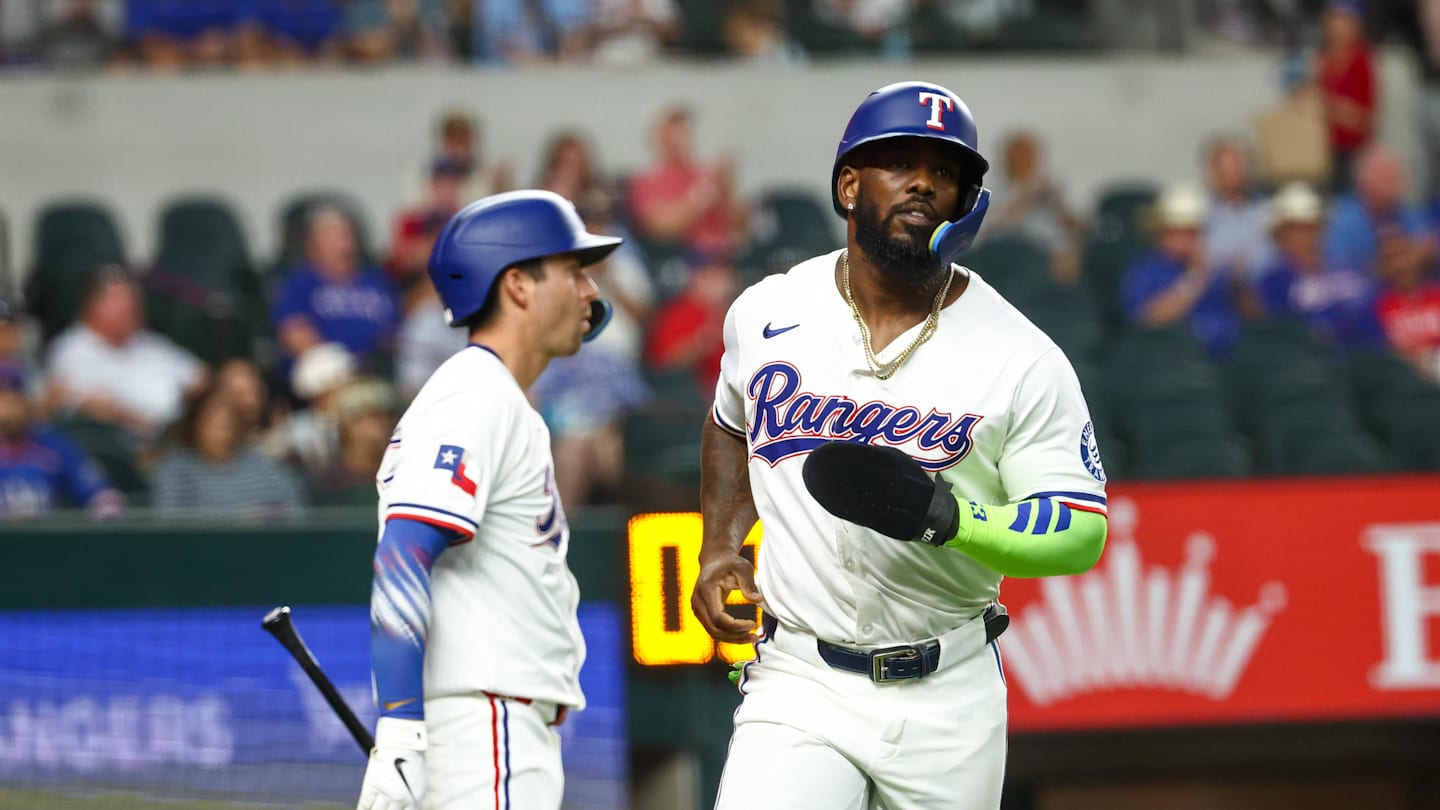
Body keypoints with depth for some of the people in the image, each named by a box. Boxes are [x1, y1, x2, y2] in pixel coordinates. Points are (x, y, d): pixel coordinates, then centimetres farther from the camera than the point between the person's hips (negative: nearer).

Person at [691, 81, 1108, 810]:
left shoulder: (1022, 359, -5)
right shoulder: (766, 315, 4)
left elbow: (1082, 533, -7)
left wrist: (948, 518, -23)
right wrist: (718, 546, 11)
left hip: (949, 696, 0)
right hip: (800, 688, 0)